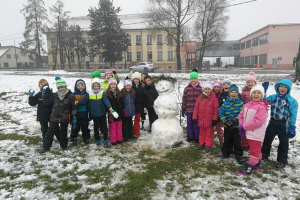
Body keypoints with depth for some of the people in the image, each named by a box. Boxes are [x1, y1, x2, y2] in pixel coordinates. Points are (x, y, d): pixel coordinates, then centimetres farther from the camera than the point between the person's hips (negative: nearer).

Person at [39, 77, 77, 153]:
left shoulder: (70, 96, -7)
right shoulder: (54, 95, 3)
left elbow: (74, 107, -4)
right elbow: (47, 101, 10)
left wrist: (74, 115, -16)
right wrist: (46, 93, 1)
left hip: (65, 118, -2)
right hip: (54, 117, 3)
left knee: (63, 132, 12)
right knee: (50, 132, 6)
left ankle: (64, 145, 30)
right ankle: (46, 146, 17)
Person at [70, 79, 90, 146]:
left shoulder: (86, 94, 1)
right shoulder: (73, 94, -1)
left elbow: (84, 100, -19)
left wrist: (78, 102, -39)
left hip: (84, 114, 1)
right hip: (76, 114, -1)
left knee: (85, 127, 12)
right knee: (75, 128, 5)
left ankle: (86, 138, 28)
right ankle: (74, 139, 20)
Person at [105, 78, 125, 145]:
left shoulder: (119, 93, 11)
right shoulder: (107, 93, -5)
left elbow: (122, 103, 13)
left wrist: (124, 111, 11)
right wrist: (109, 112, -15)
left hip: (119, 112, 4)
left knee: (119, 127, 10)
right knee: (113, 127, 2)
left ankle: (119, 138, 21)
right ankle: (113, 140, 11)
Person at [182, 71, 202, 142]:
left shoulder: (200, 88, 2)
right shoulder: (187, 88, 4)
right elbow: (184, 99, 5)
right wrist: (183, 109, 3)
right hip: (189, 110, 1)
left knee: (197, 124, 5)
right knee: (189, 124, 8)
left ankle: (197, 137, 20)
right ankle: (190, 137, 23)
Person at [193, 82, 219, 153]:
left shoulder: (214, 98, -8)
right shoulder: (200, 97, 2)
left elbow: (216, 109, -8)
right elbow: (196, 107, 4)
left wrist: (215, 119, -10)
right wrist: (195, 117, 0)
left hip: (209, 120, -4)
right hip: (201, 120, 4)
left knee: (209, 133, 6)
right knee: (202, 132, 17)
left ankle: (209, 146, 15)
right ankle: (202, 144, 30)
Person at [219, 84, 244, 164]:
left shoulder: (240, 103, -6)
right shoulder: (226, 103, 1)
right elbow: (221, 112, -1)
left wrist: (235, 120, -22)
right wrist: (224, 121, -13)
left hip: (236, 125, -3)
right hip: (227, 126, 3)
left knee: (237, 141, 4)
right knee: (227, 140, 16)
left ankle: (238, 156, 18)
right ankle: (225, 153, 32)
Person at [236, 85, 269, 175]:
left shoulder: (262, 107, -19)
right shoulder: (247, 105, 3)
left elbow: (258, 122, -24)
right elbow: (241, 115, 9)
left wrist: (244, 126, -18)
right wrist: (241, 126, -6)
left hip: (256, 134, -8)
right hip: (249, 132, 8)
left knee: (254, 151, 3)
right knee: (256, 150, 22)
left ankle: (248, 169, 11)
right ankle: (257, 166, 38)